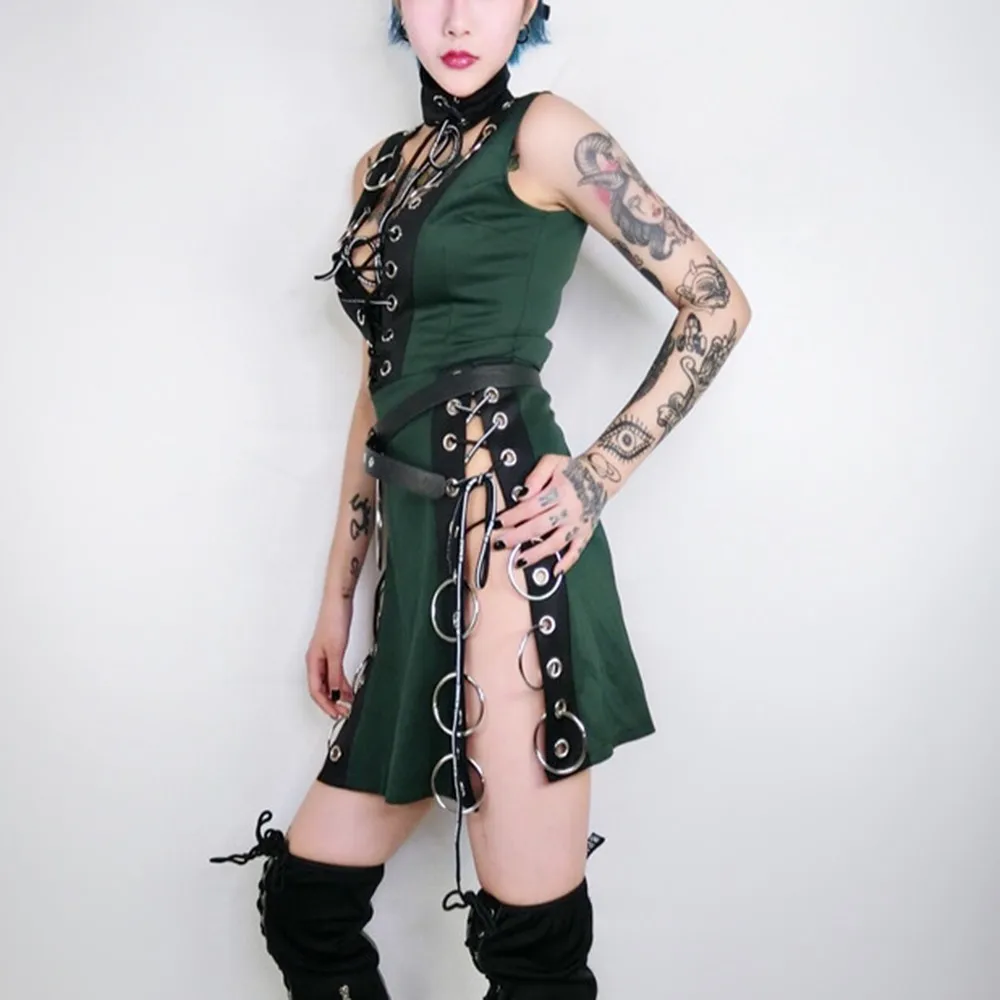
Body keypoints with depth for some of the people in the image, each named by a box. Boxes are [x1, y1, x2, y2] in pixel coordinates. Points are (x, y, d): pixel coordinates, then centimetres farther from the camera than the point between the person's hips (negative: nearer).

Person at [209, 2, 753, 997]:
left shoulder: (542, 133, 2)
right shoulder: (381, 167, 21)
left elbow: (716, 301, 0)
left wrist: (601, 470, -10)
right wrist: (337, 592, 19)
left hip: (504, 532, -7)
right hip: (418, 558, 7)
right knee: (303, 899, 12)